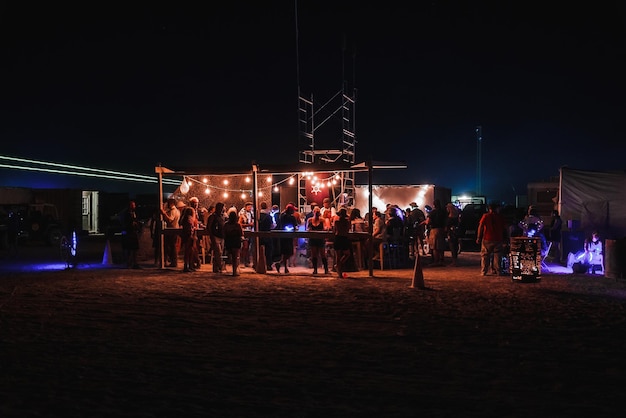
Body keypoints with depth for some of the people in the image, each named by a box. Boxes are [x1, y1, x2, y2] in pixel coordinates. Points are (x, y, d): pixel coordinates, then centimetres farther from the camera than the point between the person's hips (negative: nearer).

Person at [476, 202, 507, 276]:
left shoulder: (485, 216, -2)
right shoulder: (500, 217, 5)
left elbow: (480, 227, -6)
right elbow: (504, 228, 8)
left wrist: (478, 238, -3)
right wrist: (504, 238, 17)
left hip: (487, 239, -2)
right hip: (498, 239, 2)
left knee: (485, 256, 5)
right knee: (497, 256, 8)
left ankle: (483, 272, 3)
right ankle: (498, 271, 8)